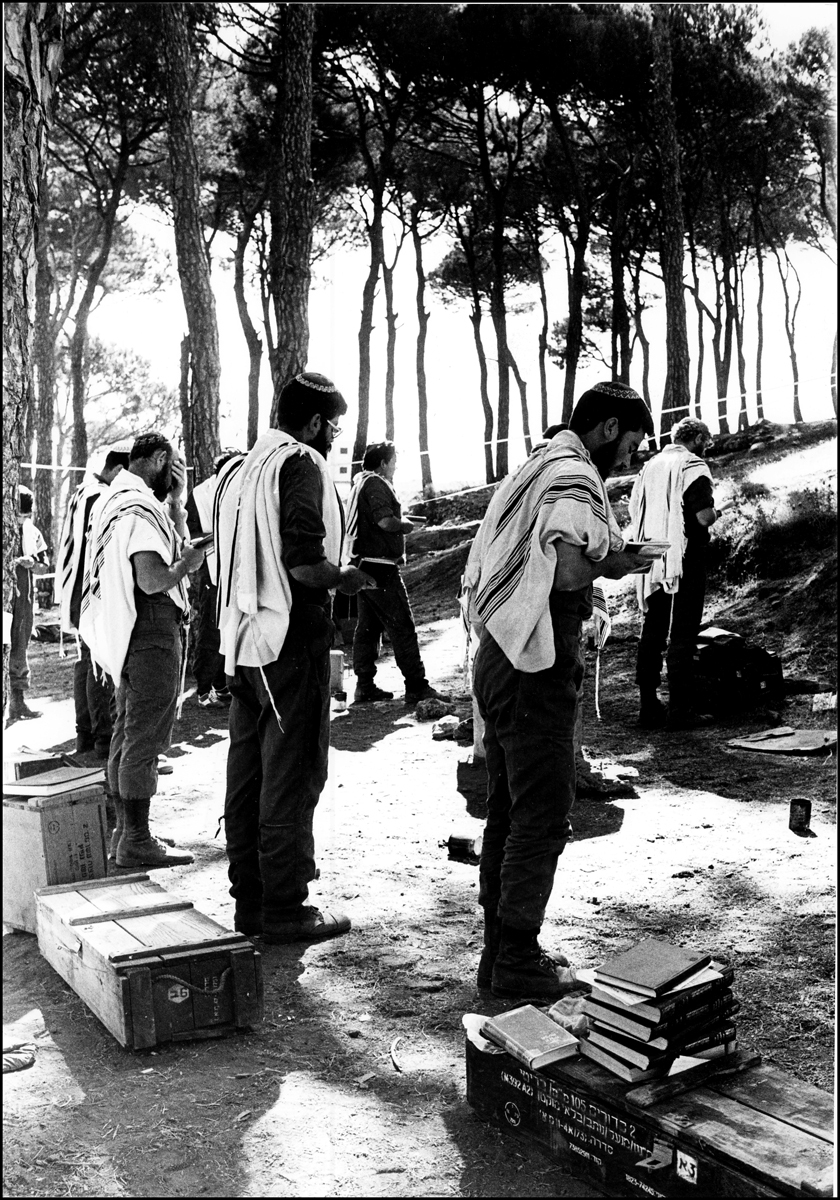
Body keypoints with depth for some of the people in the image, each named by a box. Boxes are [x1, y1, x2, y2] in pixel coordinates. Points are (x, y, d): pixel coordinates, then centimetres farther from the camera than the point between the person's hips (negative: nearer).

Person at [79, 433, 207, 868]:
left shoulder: (115, 500, 15)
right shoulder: (141, 507, -16)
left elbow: (177, 545, 19)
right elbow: (152, 580, -26)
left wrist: (175, 499, 13)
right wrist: (187, 563, -8)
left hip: (128, 635, 10)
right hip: (152, 634, -10)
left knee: (127, 735, 15)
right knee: (144, 738, -6)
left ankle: (124, 831, 24)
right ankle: (136, 841, -1)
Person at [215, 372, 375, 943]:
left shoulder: (240, 468, 15)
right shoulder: (301, 463, -11)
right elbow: (302, 559, -23)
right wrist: (347, 578, -6)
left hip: (242, 641, 8)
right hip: (292, 640, -8)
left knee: (248, 774, 12)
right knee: (293, 775, -1)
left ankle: (249, 899, 21)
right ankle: (283, 908, 5)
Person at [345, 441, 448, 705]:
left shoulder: (360, 484, 19)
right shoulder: (376, 484, -12)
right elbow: (385, 521, -23)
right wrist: (406, 523, -5)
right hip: (380, 565, -10)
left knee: (368, 626, 11)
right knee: (402, 626, -7)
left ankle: (364, 686, 13)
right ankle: (416, 686, -6)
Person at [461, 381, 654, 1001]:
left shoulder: (537, 468, 19)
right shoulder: (575, 479, -13)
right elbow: (569, 571, -26)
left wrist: (604, 552, 15)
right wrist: (619, 564, -7)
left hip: (503, 658, 10)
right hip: (536, 669, -10)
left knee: (508, 811, 15)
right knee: (543, 816, -1)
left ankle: (499, 948, 25)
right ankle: (518, 959, 7)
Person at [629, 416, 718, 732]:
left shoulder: (649, 466, 13)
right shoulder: (693, 466, -8)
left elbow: (634, 513, 15)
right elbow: (704, 516, -17)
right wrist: (714, 513, 5)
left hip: (651, 561, 6)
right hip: (684, 561, -6)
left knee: (651, 633, 10)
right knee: (682, 635, -2)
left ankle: (648, 707, 13)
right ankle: (679, 710, -1)